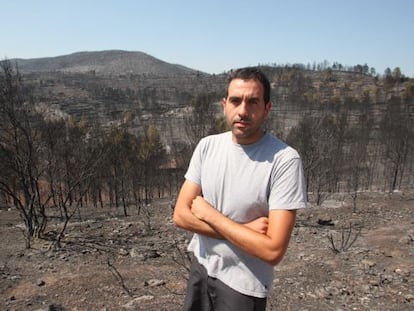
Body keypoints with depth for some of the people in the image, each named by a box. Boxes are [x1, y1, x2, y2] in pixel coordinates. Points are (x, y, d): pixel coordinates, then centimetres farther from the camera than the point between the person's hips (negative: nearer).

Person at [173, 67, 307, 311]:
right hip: (201, 267, 5)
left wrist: (209, 214, -19)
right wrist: (243, 230, -18)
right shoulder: (207, 146, -6)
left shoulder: (285, 160, -23)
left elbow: (273, 250, -26)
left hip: (243, 285, -5)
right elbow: (181, 215, -7)